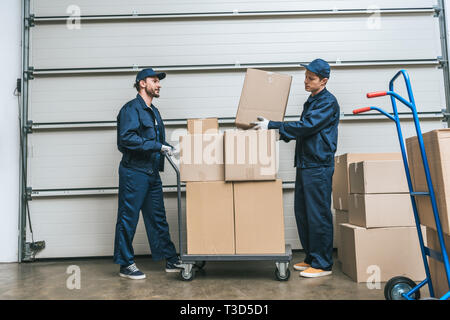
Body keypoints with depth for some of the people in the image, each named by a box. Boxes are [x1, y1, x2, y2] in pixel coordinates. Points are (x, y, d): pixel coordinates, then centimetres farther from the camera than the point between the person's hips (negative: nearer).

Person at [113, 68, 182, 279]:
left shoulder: (153, 111, 19)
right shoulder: (131, 108, -9)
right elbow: (127, 138, -22)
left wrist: (169, 147, 9)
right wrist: (158, 146, -22)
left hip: (152, 173, 9)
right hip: (133, 172, -9)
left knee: (158, 218, 13)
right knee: (128, 219, 2)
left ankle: (171, 260, 21)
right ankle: (126, 264, 14)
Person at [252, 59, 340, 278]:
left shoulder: (328, 102, -9)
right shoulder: (311, 101, 20)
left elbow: (306, 126, -19)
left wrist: (272, 125, -18)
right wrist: (280, 134, 16)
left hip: (319, 167, -9)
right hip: (304, 165, 9)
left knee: (318, 215, -4)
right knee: (302, 213, 12)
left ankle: (323, 264, 8)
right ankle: (311, 258, 24)